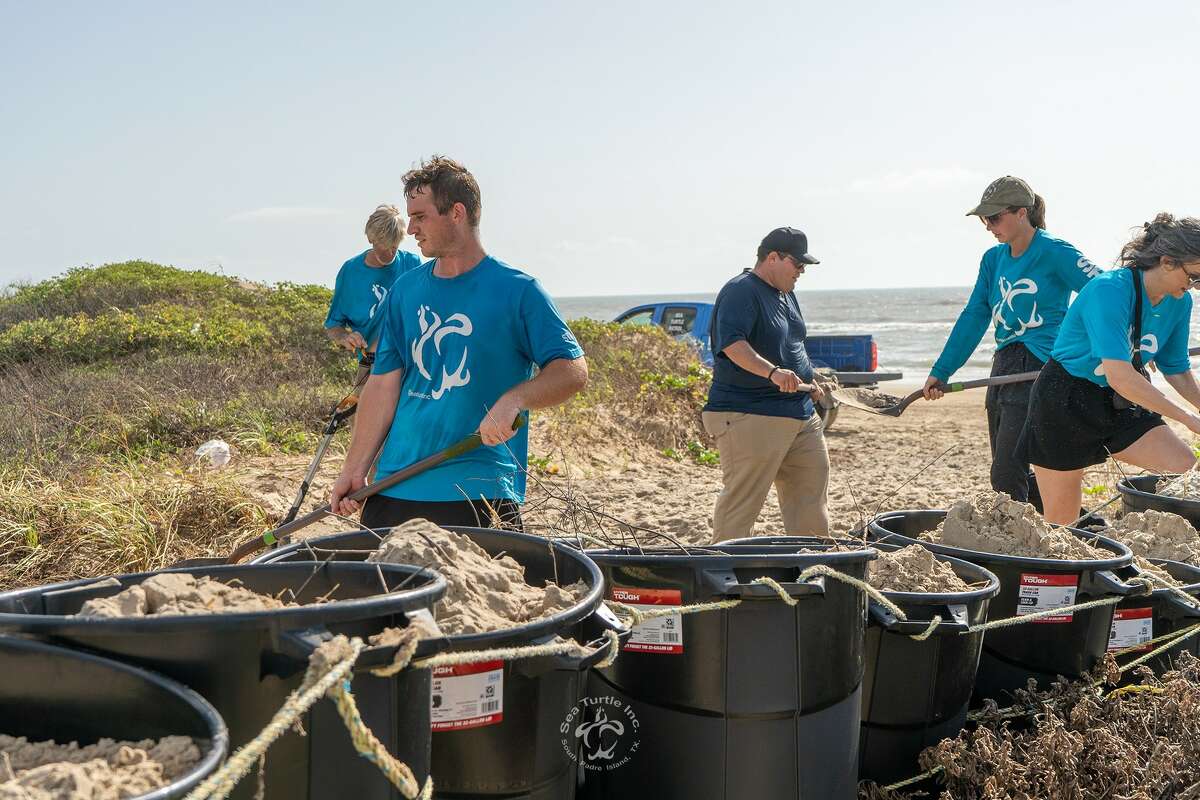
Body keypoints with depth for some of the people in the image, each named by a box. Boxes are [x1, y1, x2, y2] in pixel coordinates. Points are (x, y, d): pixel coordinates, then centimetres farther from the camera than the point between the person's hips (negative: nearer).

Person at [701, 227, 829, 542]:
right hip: (749, 417, -10)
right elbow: (732, 343, -29)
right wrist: (773, 372, -41)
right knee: (742, 503, -7)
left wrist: (809, 383, 20)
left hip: (800, 413, 10)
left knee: (811, 492, 12)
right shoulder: (740, 291, -12)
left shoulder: (786, 295, 19)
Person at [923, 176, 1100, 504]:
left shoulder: (1056, 253, -7)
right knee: (1011, 473, 14)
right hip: (1004, 369, 8)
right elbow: (973, 317, 13)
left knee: (1005, 477, -12)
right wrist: (940, 372, 8)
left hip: (1041, 370, -8)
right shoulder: (993, 259, 13)